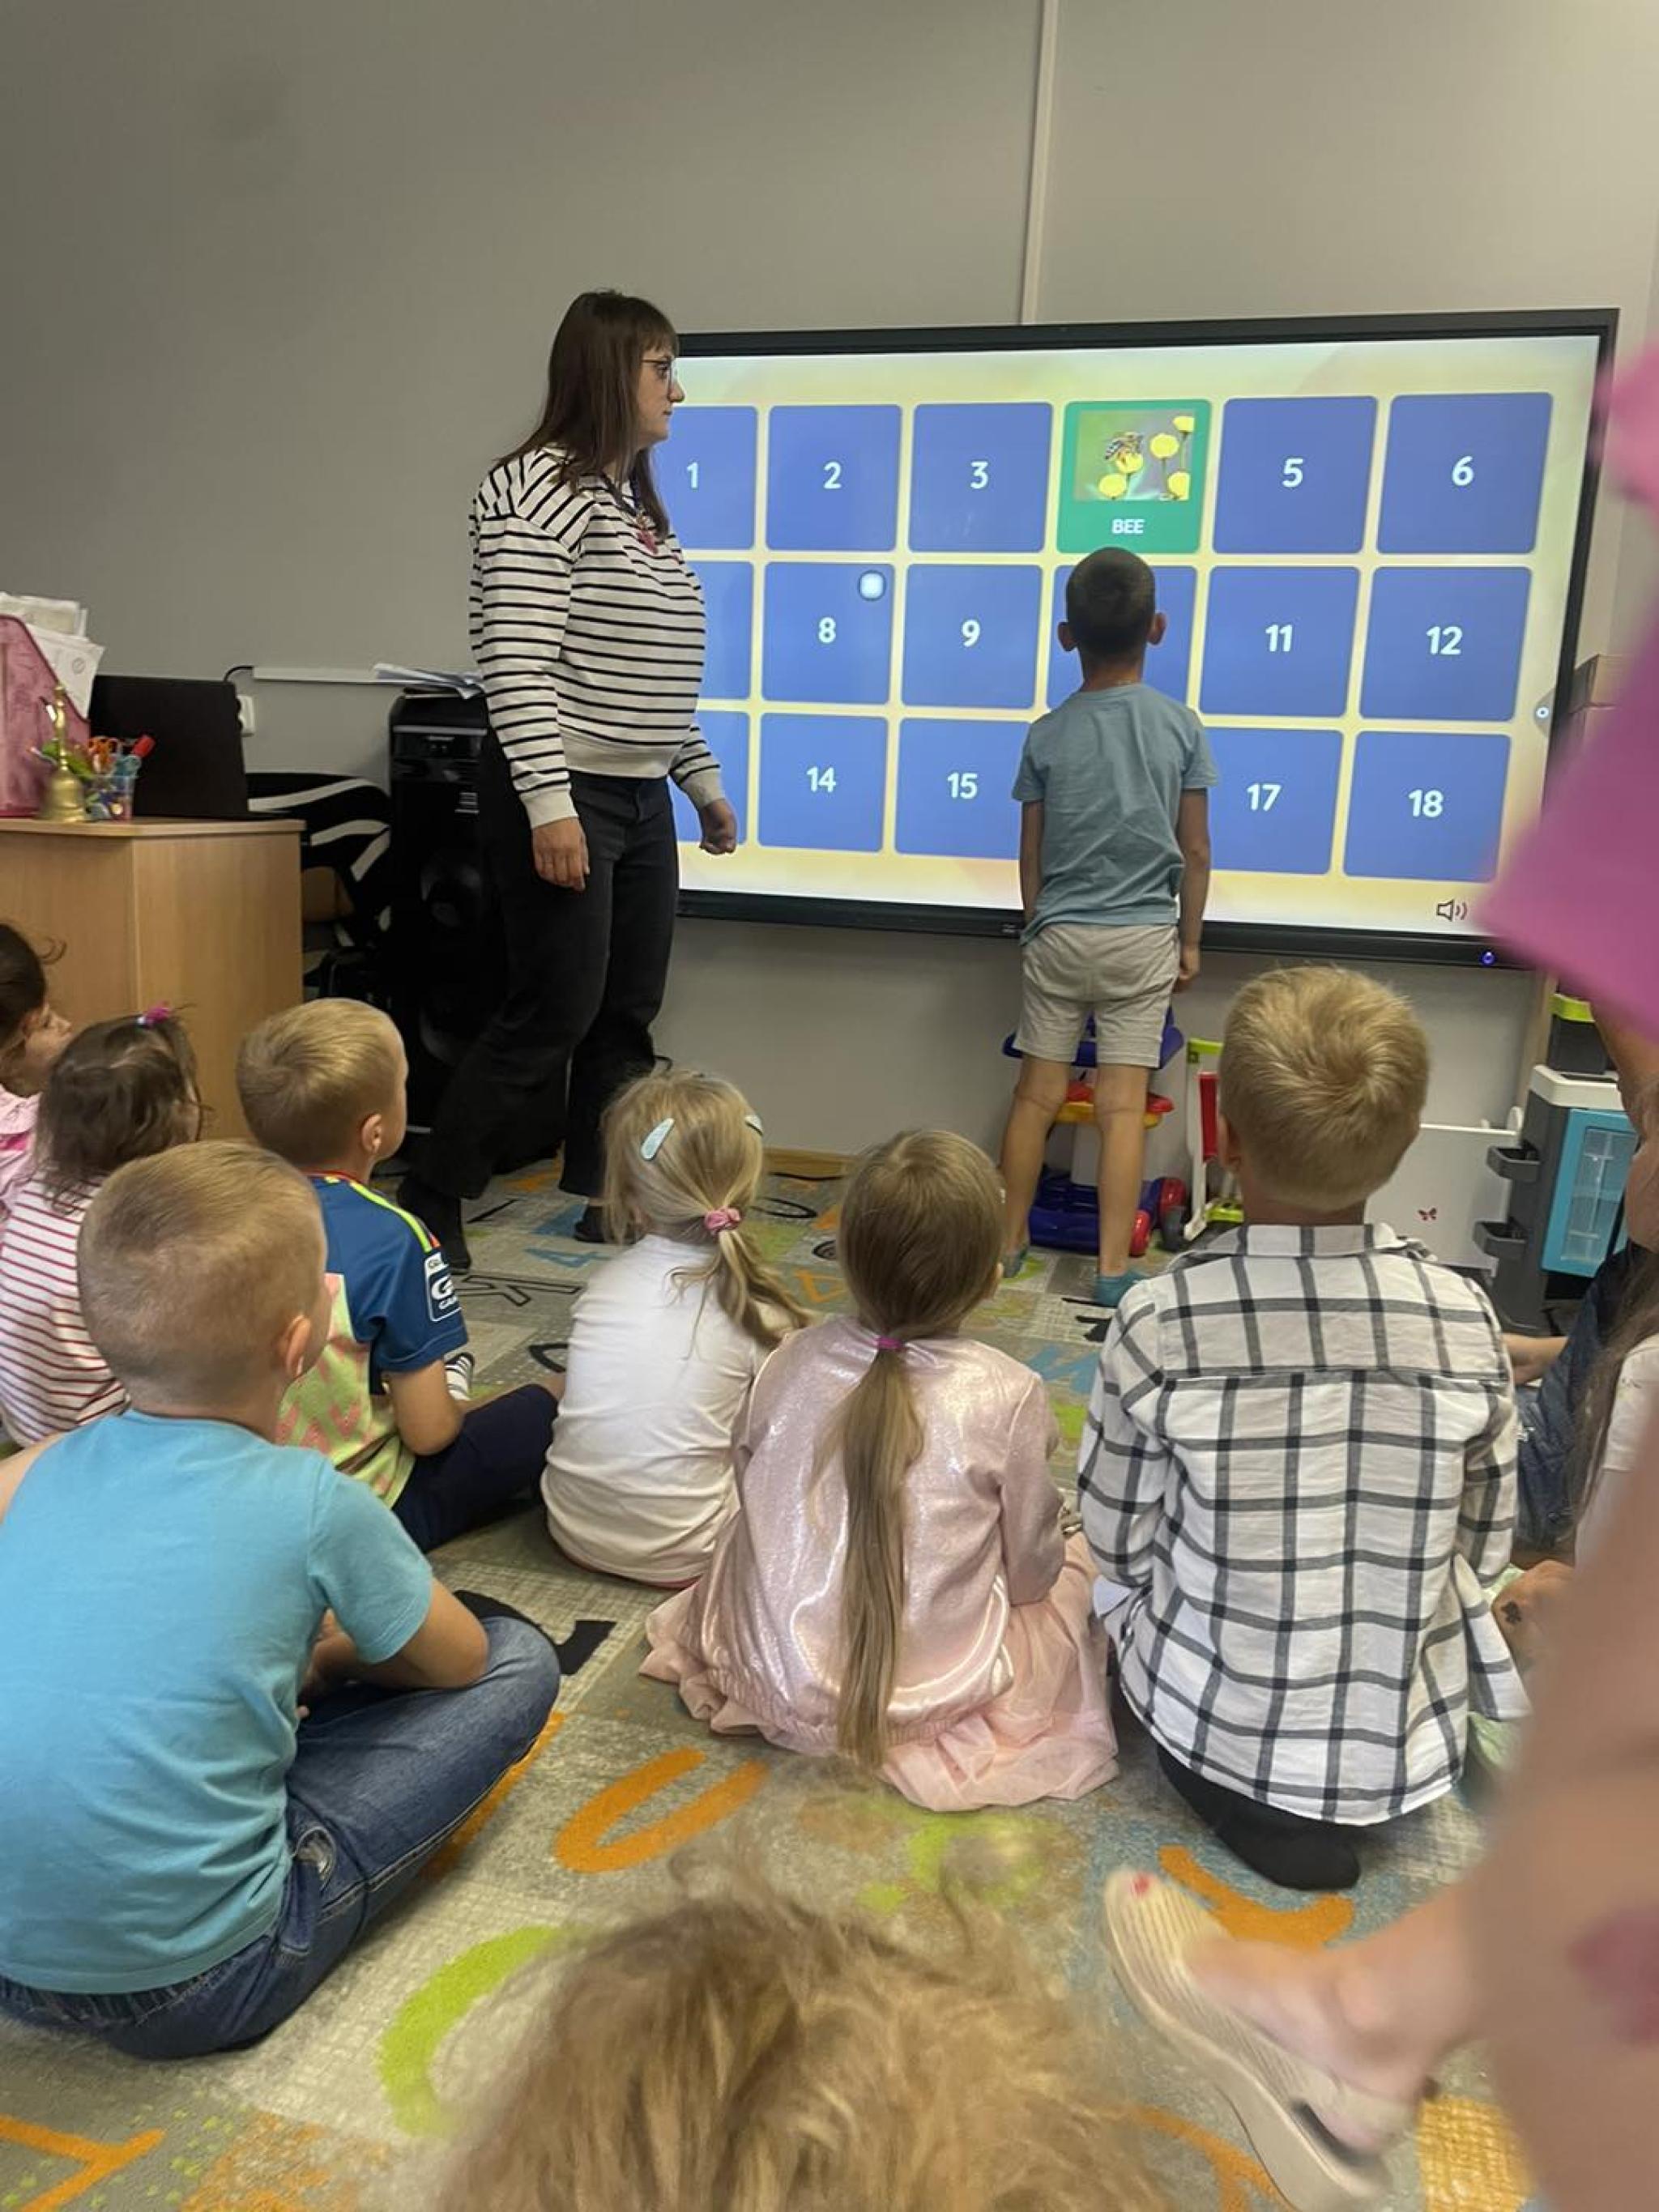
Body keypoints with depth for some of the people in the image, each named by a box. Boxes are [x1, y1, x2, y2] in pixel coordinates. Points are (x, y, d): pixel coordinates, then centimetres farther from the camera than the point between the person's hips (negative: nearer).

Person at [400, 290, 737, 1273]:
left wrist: (704, 782, 20)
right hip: (565, 795, -9)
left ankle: (606, 1201, 21)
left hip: (643, 797, 9)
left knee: (628, 1016, 9)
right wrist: (548, 803, -23)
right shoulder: (538, 491, -9)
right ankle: (428, 1208, 7)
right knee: (554, 1014, -6)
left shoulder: (642, 506, 18)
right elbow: (516, 663, -17)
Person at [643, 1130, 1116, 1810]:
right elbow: (1029, 1573, -6)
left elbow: (753, 1502, 6)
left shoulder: (790, 1362, -8)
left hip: (769, 1682, 3)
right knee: (1076, 1560, 19)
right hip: (930, 1694, -3)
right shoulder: (1009, 1395, -17)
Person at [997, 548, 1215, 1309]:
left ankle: (1009, 1240, 20)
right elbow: (1195, 851, -1)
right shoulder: (1182, 727, -3)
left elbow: (1031, 854, 2)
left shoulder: (1048, 734, -2)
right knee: (1123, 1105, 1)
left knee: (1037, 1094, 9)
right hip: (1144, 937, 0)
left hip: (1059, 935, 1)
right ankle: (1112, 1268, 5)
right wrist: (1190, 939, 10)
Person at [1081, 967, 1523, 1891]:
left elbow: (1117, 1542, -9)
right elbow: (1484, 1551, -3)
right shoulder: (1466, 1319, -16)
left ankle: (1248, 1799, 9)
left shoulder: (1161, 1322, -22)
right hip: (1405, 1744, 4)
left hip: (1212, 1722, -3)